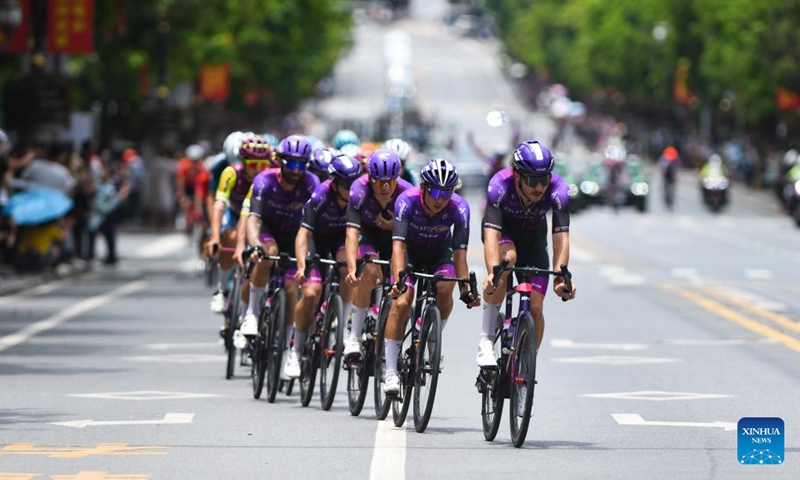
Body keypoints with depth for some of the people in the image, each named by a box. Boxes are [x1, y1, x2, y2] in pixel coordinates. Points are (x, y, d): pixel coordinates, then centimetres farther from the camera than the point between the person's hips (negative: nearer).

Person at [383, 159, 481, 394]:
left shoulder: (458, 207, -27)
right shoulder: (407, 201, -31)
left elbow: (460, 252, -28)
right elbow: (398, 244, -38)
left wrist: (466, 289, -38)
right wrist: (398, 280, -51)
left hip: (439, 253, 1)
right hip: (411, 251, -1)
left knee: (445, 288, -30)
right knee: (401, 302, -21)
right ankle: (391, 372, -16)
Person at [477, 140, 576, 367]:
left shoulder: (558, 190, -32)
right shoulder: (500, 185, -37)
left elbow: (561, 237, -36)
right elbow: (491, 235, -45)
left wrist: (560, 277, -51)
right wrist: (492, 274, -60)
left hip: (534, 237, 2)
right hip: (502, 232, -2)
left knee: (535, 308, -10)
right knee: (507, 257, -36)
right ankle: (486, 340, -27)